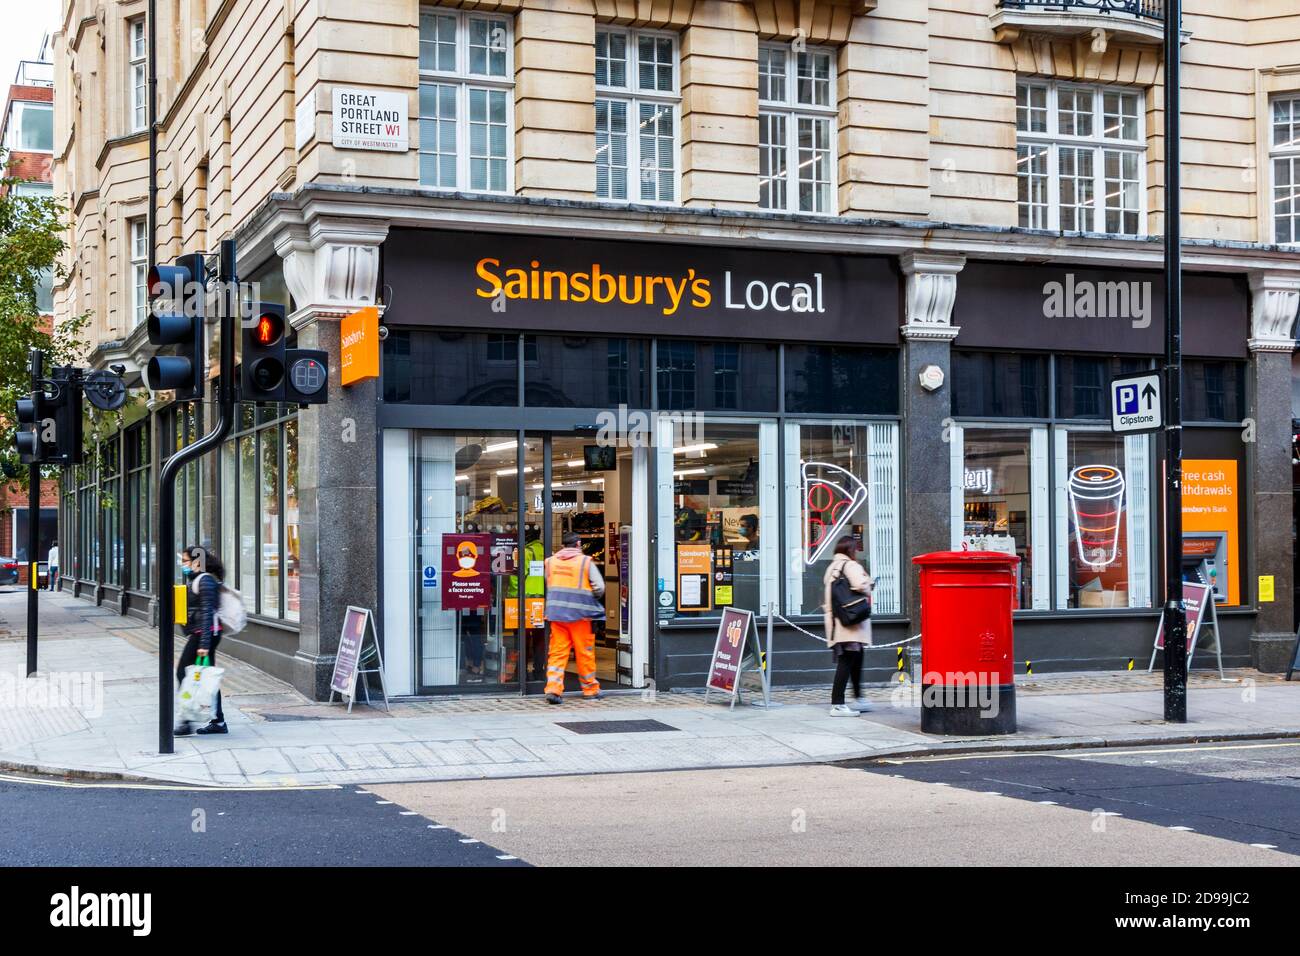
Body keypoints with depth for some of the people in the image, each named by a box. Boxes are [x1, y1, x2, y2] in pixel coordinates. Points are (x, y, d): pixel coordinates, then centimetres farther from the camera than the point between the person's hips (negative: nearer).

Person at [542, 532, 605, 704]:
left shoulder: (550, 561, 9)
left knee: (557, 652, 3)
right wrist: (592, 599, 13)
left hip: (555, 612, 3)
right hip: (579, 613, -3)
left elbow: (548, 585, 10)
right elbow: (600, 588, -5)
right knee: (585, 652, 8)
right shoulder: (586, 562, -2)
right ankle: (590, 689, 18)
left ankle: (553, 688, -10)